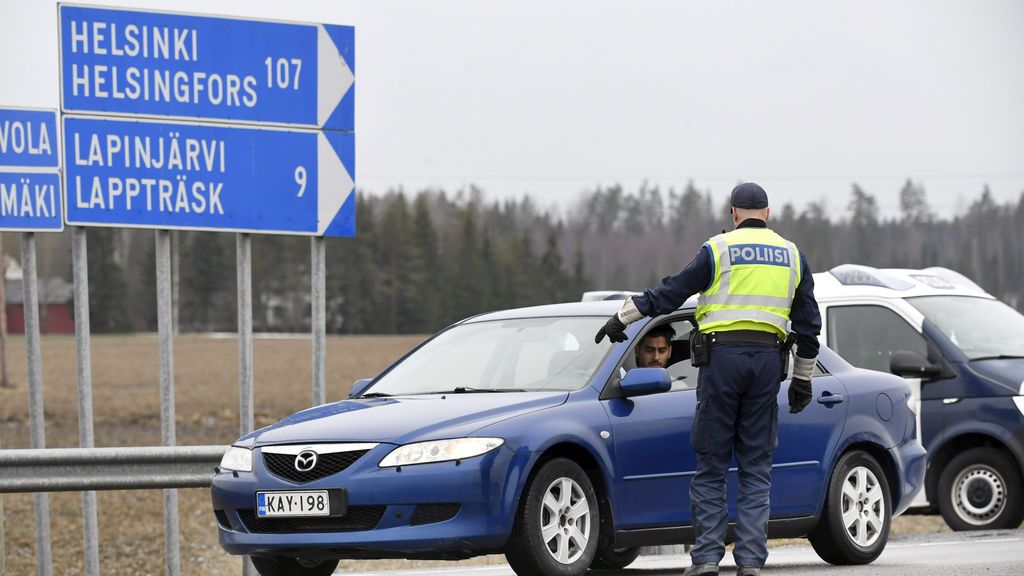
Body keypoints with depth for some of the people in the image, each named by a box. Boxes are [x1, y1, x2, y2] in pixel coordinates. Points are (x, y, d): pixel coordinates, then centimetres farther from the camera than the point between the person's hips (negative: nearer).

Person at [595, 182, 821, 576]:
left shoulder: (718, 249, 0)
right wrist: (802, 378, 22)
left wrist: (622, 319, 9)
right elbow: (808, 323, 15)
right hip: (768, 358, 3)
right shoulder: (792, 256, 12)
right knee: (756, 466, 6)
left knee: (711, 466, 2)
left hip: (722, 355, -3)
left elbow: (672, 292, 0)